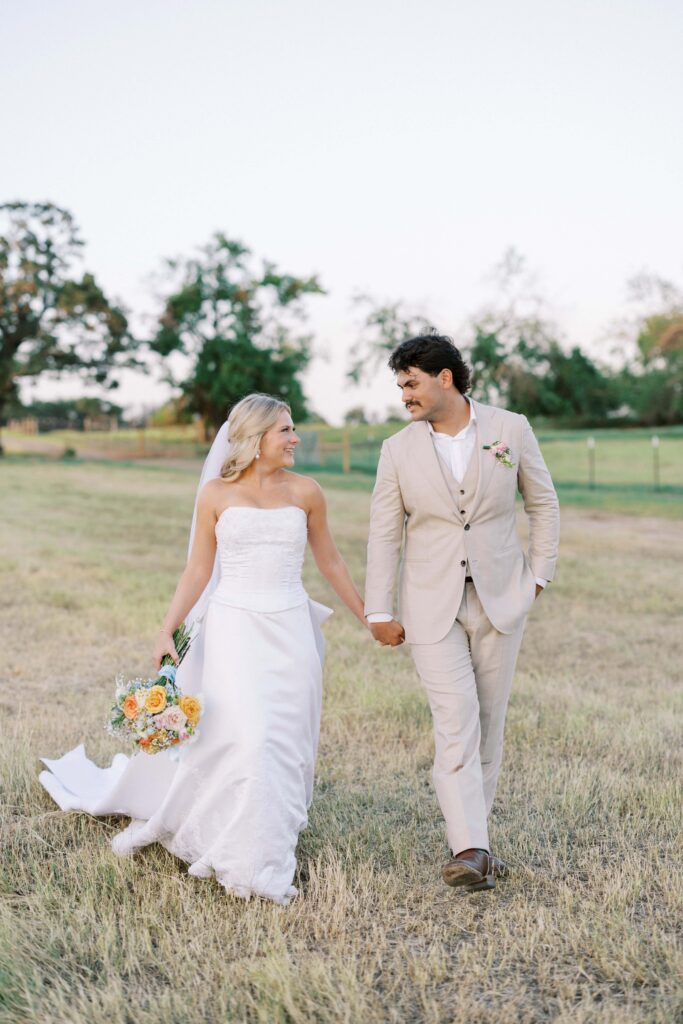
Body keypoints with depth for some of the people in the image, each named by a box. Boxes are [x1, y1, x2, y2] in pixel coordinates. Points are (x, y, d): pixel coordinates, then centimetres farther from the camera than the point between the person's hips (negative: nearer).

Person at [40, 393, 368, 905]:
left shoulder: (306, 492, 5)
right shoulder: (217, 494, 1)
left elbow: (330, 561, 14)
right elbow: (198, 571, 3)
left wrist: (367, 615, 18)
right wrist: (167, 631, -5)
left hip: (290, 632, 3)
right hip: (233, 628, -2)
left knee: (285, 742, 5)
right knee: (244, 736, -12)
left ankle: (274, 839, 24)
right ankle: (246, 860, 1)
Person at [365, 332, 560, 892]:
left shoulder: (511, 428, -2)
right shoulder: (398, 451, -1)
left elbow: (544, 503, 9)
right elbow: (385, 536, 2)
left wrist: (539, 574, 4)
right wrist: (380, 612, 0)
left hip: (501, 597, 1)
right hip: (433, 606, -1)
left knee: (489, 722, 9)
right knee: (455, 722, -10)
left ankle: (475, 831, 23)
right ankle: (469, 849, -11)